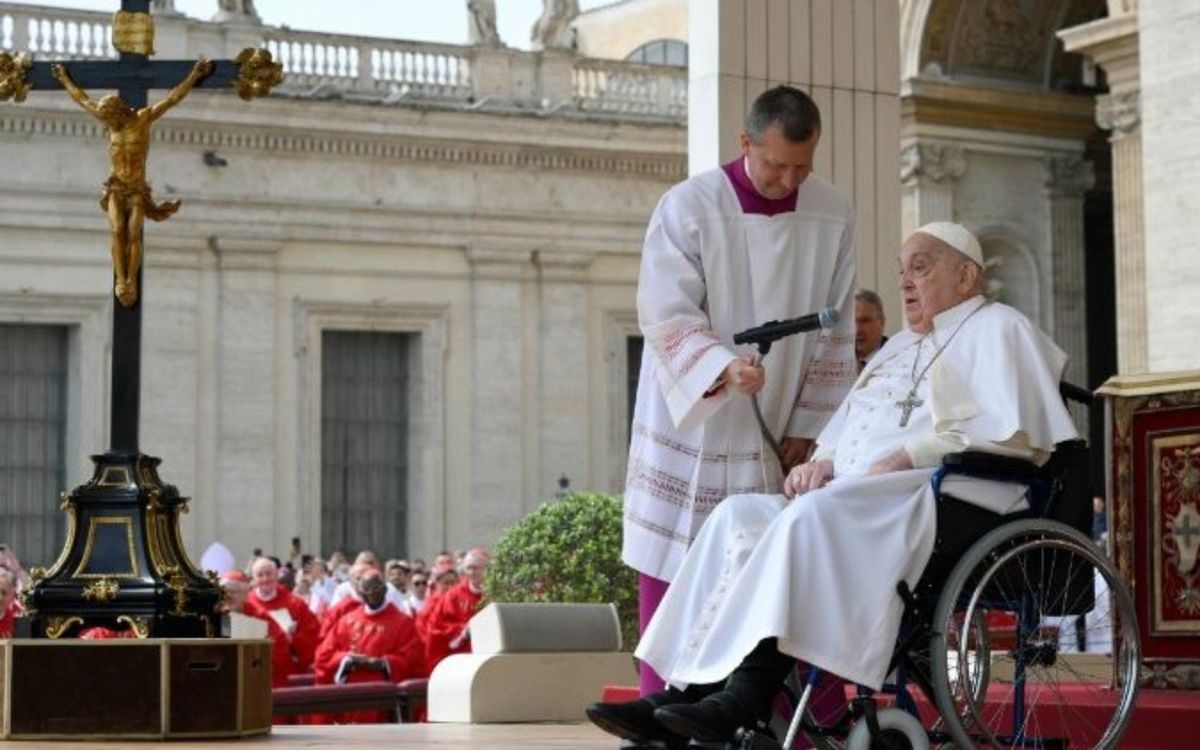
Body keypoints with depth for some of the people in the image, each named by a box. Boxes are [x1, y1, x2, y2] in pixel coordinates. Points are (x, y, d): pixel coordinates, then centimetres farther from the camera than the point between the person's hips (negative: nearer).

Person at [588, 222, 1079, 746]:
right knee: (740, 516, -13)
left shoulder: (995, 329, 6)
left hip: (947, 500, -8)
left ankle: (747, 698, -41)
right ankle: (684, 691, -25)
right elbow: (845, 425, 33)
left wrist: (905, 459, -16)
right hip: (858, 499, 9)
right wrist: (821, 462, 8)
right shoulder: (900, 347, 32)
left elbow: (1009, 433, -9)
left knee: (816, 518, -34)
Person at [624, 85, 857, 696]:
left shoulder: (832, 216, 2)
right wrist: (723, 367, -33)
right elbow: (668, 318, -15)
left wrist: (807, 429, 1)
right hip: (692, 432, -3)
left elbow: (835, 334, 6)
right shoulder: (688, 209, -9)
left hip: (778, 442, 3)